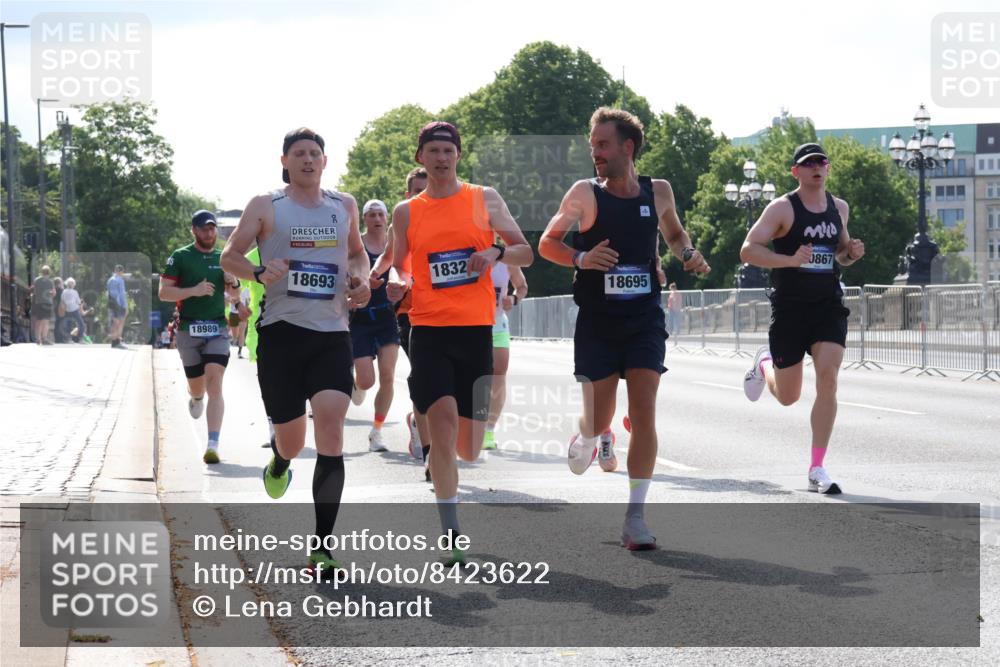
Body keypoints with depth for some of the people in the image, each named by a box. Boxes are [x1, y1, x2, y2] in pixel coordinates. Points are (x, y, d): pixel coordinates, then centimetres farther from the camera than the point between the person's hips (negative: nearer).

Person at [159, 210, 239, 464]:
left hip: (218, 330, 1)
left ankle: (213, 445, -19)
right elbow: (163, 292, -5)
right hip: (188, 329, -1)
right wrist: (194, 290, -17)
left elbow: (233, 293, 25)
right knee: (197, 387, 9)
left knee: (214, 385, -14)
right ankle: (195, 397, 49)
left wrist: (233, 283, 2)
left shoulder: (223, 258, 13)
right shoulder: (180, 257, 1)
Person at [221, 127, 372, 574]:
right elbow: (229, 256, 3)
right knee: (291, 438, 5)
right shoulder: (265, 206, 3)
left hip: (332, 334, 1)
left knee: (331, 427, -16)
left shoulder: (344, 205, 12)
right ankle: (280, 462, 48)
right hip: (281, 332, -1)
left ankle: (321, 548, -13)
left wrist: (361, 279, 6)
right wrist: (259, 273, -18)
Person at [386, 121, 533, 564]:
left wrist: (496, 252, -12)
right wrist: (396, 283, -7)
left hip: (476, 329, 1)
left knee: (468, 450, 4)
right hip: (429, 329, -1)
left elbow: (525, 253, 9)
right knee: (443, 422, -18)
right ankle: (452, 537, -12)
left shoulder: (485, 199, 7)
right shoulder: (407, 212, 8)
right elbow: (399, 267, 17)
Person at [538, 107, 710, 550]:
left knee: (644, 415, -10)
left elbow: (674, 234, 22)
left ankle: (634, 519, -5)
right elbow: (547, 243, 1)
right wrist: (581, 258, -18)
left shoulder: (658, 192, 3)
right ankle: (589, 438, 43)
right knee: (599, 418, 3)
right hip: (597, 322, -1)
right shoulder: (585, 193, -4)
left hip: (644, 319, 1)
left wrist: (687, 253, 1)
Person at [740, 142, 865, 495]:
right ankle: (764, 364, 45)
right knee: (788, 397, 7)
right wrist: (791, 260, -27)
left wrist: (851, 253, 1)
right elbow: (748, 250, -14)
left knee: (828, 380, -15)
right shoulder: (782, 208, -8)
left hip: (829, 307, 3)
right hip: (789, 309, -3)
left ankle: (817, 469, -10)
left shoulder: (840, 208, 10)